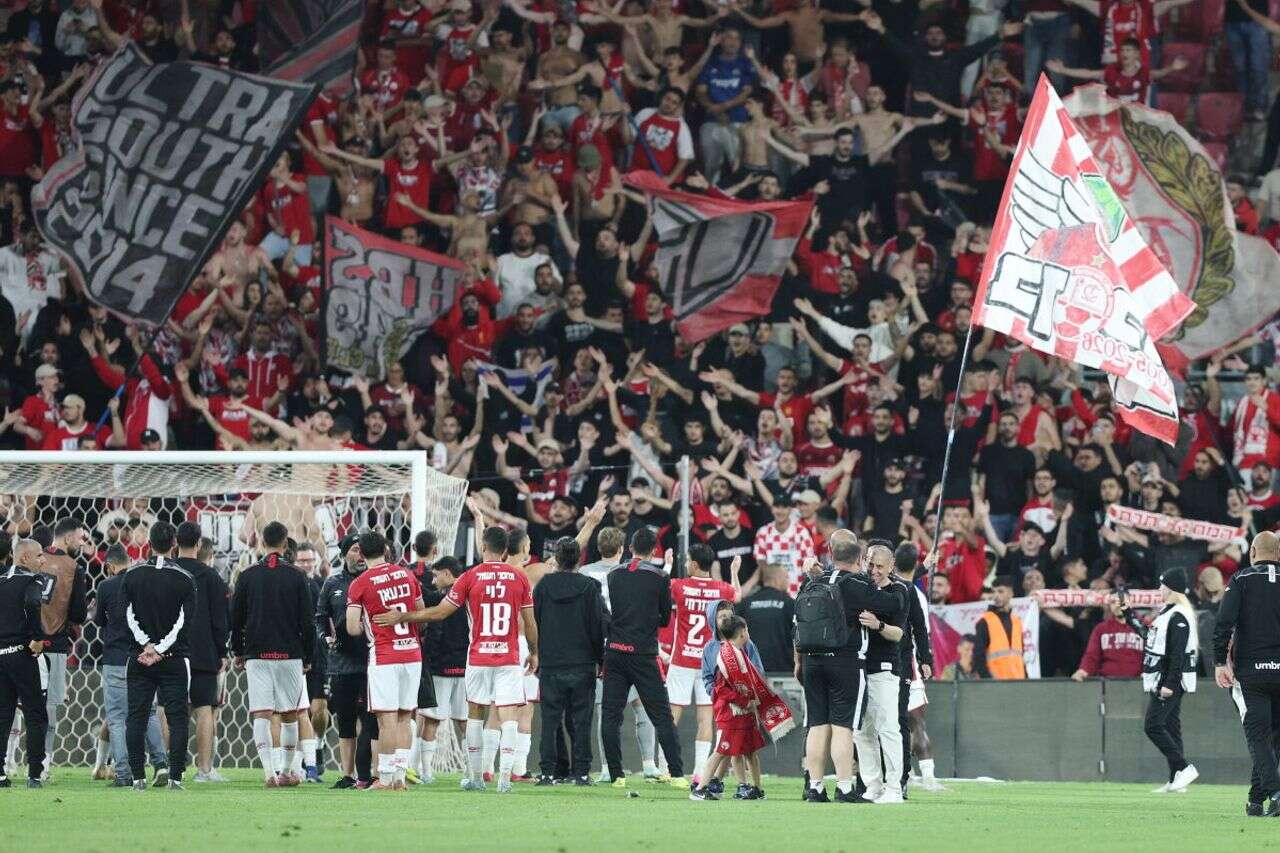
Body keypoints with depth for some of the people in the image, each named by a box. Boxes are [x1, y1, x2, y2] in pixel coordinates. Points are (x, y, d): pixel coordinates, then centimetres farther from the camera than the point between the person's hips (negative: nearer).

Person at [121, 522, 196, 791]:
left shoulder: (133, 575, 2)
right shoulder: (184, 579, -4)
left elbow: (129, 616, -2)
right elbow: (183, 622, -8)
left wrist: (148, 645, -4)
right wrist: (160, 650, -9)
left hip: (139, 658, 1)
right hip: (174, 659, -1)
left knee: (136, 718, 6)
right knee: (177, 718, 2)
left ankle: (138, 776, 3)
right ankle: (175, 776, -5)